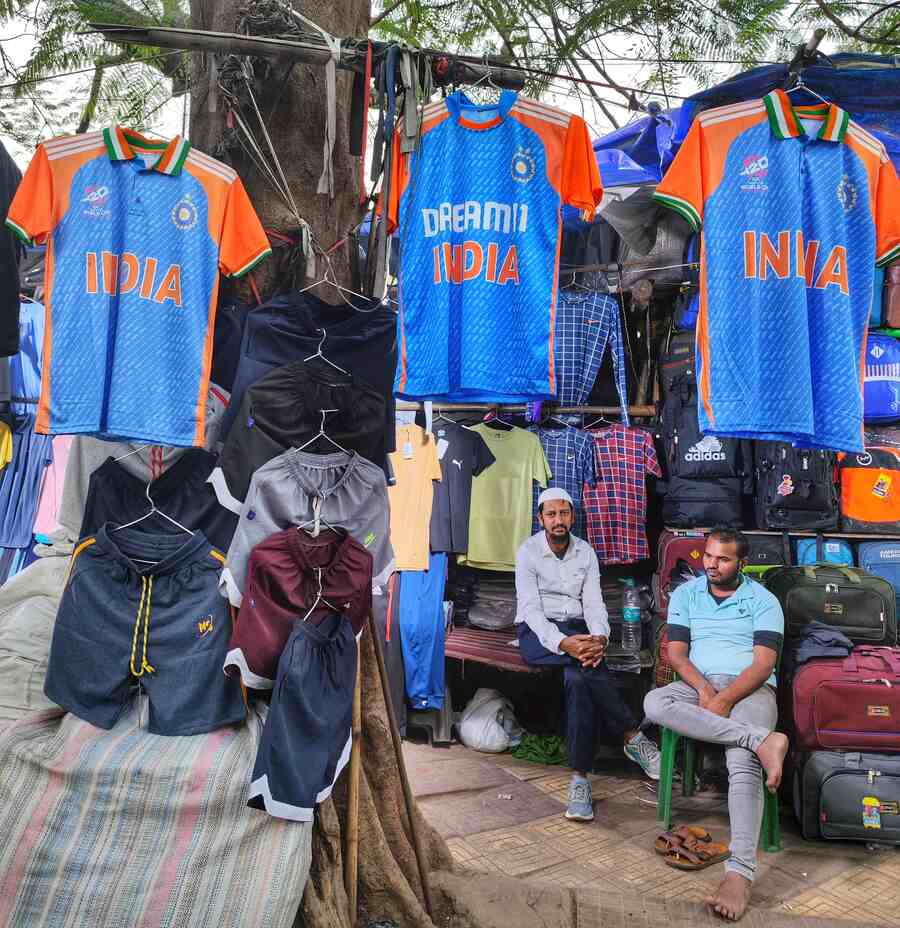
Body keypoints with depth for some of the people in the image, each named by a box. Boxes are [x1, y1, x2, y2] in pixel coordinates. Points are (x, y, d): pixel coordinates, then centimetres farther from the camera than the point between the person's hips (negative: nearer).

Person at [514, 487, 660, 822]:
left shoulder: (585, 552, 8)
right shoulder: (528, 552, -4)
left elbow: (593, 603, 1)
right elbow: (531, 608, -13)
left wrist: (599, 638, -23)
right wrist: (562, 643, -31)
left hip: (576, 629, 3)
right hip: (538, 632, -3)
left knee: (577, 676, -31)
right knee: (588, 669, -33)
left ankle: (580, 777, -28)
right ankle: (633, 736, -21)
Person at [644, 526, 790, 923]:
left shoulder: (763, 601, 5)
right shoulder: (685, 594, 13)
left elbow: (764, 662, -5)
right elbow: (676, 651, 6)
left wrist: (725, 699, -19)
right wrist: (703, 687, -14)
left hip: (749, 688, -3)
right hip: (699, 684, 3)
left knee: (742, 762, -33)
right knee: (655, 703, -33)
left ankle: (740, 873, -41)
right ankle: (762, 741, -34)